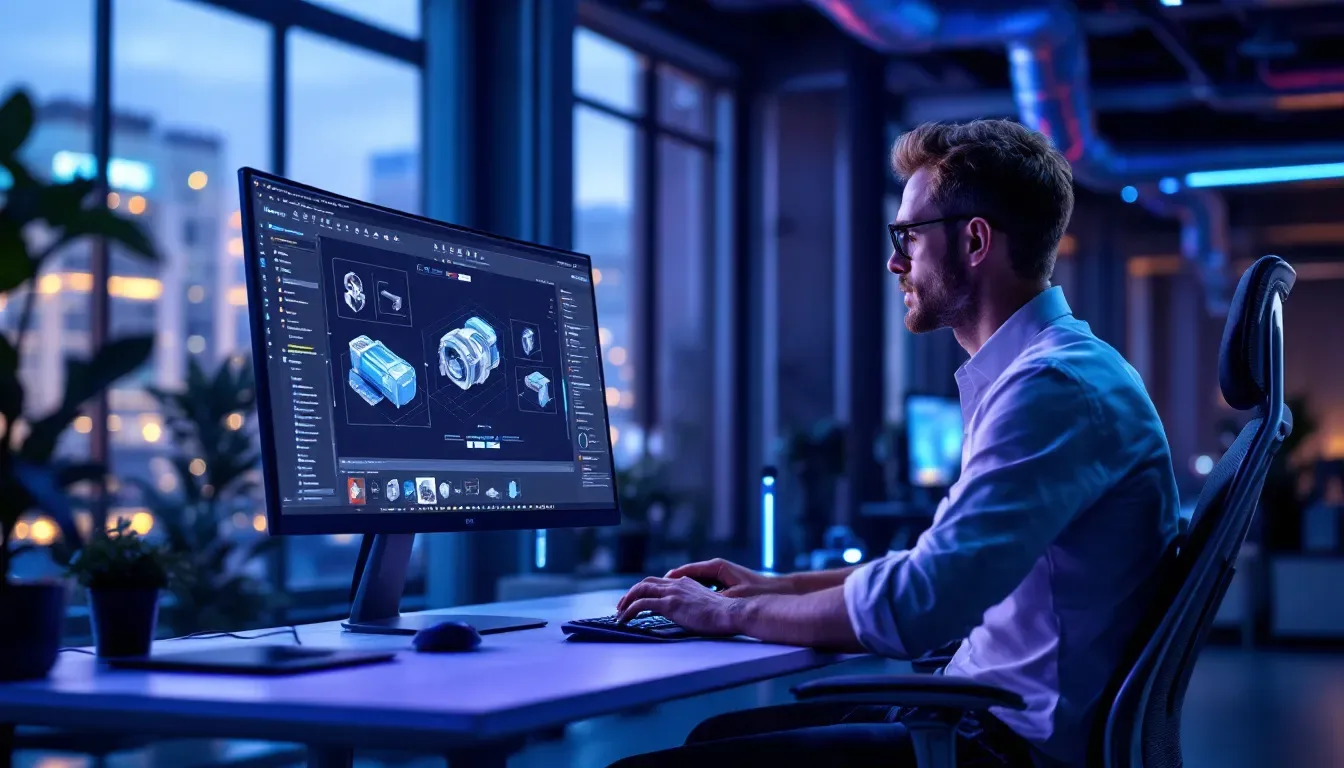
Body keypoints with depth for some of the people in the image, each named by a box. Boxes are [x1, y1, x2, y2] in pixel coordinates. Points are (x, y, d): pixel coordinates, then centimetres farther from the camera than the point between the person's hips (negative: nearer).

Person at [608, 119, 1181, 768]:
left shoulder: (1056, 386, -19)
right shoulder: (1041, 371, 17)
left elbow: (914, 609, -25)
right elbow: (944, 569, 25)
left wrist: (732, 613, -10)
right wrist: (776, 587, 16)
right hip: (987, 713, 11)